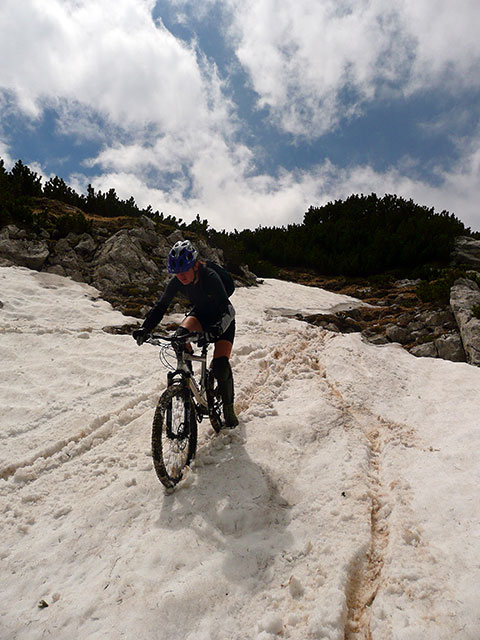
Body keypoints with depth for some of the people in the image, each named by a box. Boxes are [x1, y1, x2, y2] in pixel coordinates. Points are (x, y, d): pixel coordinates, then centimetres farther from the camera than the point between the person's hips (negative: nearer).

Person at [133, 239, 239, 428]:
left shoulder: (210, 277, -34)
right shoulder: (177, 282, -19)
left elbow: (228, 310, -42)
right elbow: (161, 306, -15)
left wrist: (218, 328, -61)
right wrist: (145, 328, -30)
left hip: (221, 320, -4)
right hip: (201, 314, 5)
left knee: (220, 365, -19)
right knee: (181, 335, -29)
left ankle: (228, 407, 4)